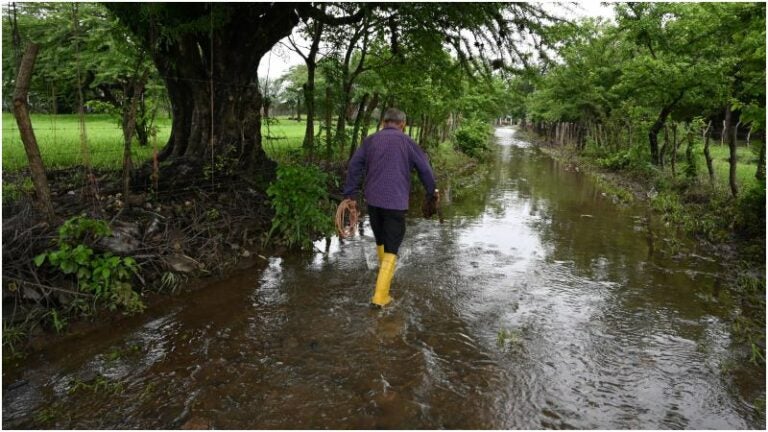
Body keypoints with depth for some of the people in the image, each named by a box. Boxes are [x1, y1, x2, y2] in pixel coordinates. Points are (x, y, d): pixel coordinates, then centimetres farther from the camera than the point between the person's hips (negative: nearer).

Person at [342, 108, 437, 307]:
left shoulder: (370, 140, 9)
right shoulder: (407, 142, 1)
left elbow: (354, 166, 2)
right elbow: (425, 169, 3)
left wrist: (351, 194, 4)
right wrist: (432, 193, 17)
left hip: (373, 201, 4)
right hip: (396, 203, -4)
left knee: (380, 242, 24)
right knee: (391, 249, 0)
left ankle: (385, 275, 45)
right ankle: (380, 296, -4)